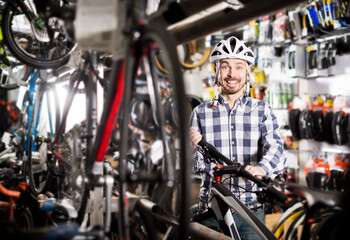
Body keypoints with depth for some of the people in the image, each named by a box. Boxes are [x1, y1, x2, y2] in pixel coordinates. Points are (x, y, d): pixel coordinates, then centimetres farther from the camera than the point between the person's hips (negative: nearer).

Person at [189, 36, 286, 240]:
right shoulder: (202, 112, 4)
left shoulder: (262, 110, 4)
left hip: (252, 210, 0)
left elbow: (275, 147, -13)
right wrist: (191, 148, -21)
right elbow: (195, 167, 2)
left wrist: (261, 169, -34)